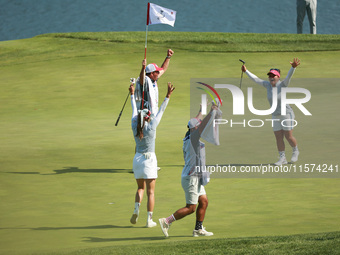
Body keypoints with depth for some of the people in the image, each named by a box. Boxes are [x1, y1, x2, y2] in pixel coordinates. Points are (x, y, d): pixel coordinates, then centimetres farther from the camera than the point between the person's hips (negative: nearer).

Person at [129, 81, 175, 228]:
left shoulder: (135, 126, -2)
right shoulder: (151, 127, -11)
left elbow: (134, 111, 11)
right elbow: (161, 111, -9)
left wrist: (132, 94, 25)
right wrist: (168, 96, -7)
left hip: (137, 159, 4)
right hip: (149, 160, -4)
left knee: (140, 188, 19)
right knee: (150, 191, 1)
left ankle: (136, 210, -5)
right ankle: (149, 220, -2)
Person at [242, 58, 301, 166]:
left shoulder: (282, 84, -16)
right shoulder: (268, 85, 0)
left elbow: (288, 76, -34)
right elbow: (256, 79, 11)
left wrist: (293, 67, -52)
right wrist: (246, 71, 15)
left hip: (287, 114, -5)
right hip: (275, 116, 5)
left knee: (288, 136, -1)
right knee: (278, 138, 5)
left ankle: (295, 151, 26)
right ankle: (282, 158, 14)